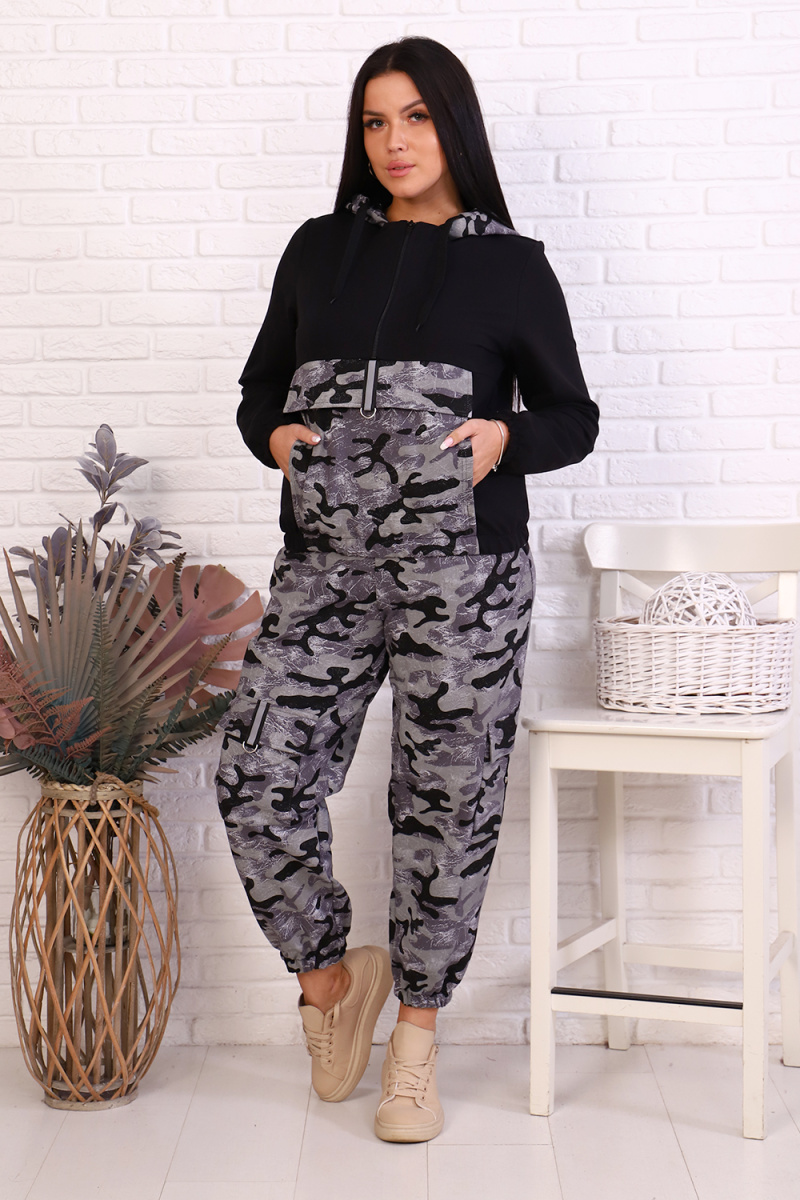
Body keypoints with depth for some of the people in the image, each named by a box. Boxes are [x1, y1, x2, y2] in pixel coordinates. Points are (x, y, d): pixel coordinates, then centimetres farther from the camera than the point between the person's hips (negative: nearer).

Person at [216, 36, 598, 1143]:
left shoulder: (511, 266, 7)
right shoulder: (318, 250, 14)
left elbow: (573, 415, 10)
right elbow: (261, 388, 21)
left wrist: (503, 438, -10)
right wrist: (276, 437, -1)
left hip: (464, 572, -2)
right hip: (325, 563, 3)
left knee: (446, 801, 2)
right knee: (257, 782, -6)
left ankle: (417, 1033, 22)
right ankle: (329, 977, 21)